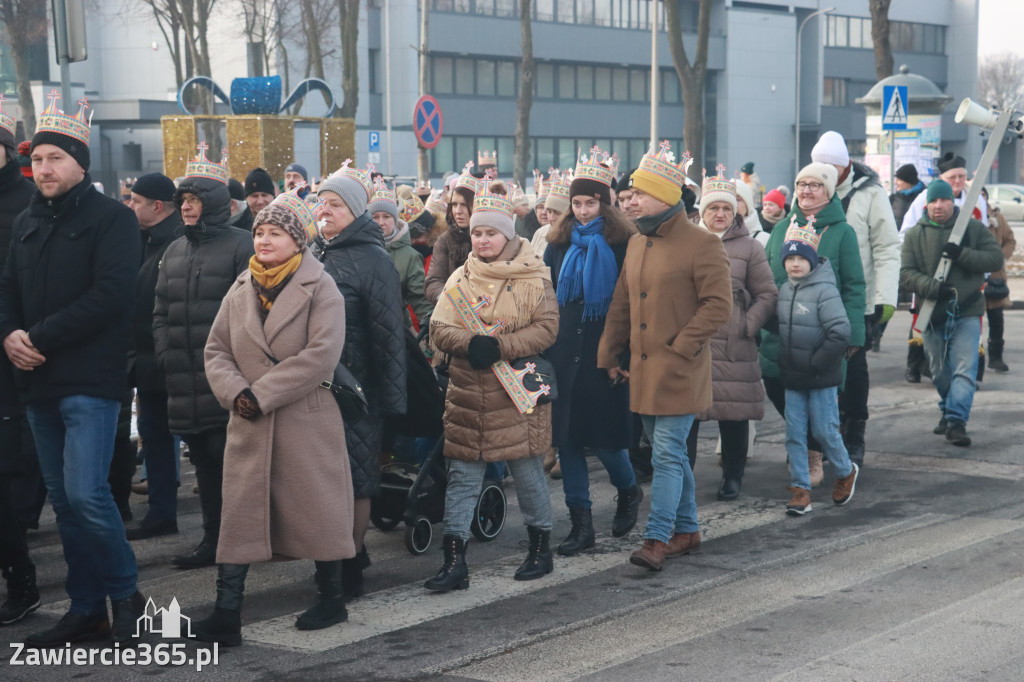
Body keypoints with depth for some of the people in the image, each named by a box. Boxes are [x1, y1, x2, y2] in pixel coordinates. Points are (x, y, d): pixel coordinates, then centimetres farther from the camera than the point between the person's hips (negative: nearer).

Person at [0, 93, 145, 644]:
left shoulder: (111, 218, -5)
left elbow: (112, 294, -16)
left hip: (90, 381, -7)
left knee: (85, 494, -14)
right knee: (63, 500, 10)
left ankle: (125, 594, 6)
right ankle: (85, 609, 19)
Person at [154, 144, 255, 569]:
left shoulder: (239, 246, -5)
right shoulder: (175, 251, 17)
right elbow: (161, 310, 20)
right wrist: (164, 352, 7)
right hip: (185, 382, 7)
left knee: (228, 457, -7)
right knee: (203, 460, 11)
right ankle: (213, 538, 18)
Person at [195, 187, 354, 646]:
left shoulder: (320, 288, -5)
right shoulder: (241, 289, 11)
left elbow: (321, 354, -16)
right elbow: (216, 349, 10)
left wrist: (261, 393, -17)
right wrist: (235, 391, -10)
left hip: (306, 419, -4)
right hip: (249, 424, 4)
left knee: (317, 506, 6)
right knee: (239, 513, 0)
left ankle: (331, 599, 22)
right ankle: (226, 613, 1)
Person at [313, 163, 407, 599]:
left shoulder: (373, 260, -7)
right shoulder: (313, 255, 13)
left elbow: (389, 333, -10)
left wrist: (391, 397, -14)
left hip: (354, 387, -6)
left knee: (354, 479, -1)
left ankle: (349, 567, 8)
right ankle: (351, 554, 24)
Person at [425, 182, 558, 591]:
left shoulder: (533, 277, -2)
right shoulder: (461, 278, 8)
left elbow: (546, 328, -8)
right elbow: (439, 328, 3)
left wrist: (500, 347, -19)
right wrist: (470, 344, -17)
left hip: (518, 392, -3)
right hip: (467, 395, 3)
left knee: (527, 471, 8)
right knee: (461, 475, 2)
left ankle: (540, 548, 26)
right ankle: (454, 561, 5)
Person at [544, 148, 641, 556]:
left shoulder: (622, 244, -2)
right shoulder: (559, 244, 10)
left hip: (604, 352, -4)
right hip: (564, 352, 4)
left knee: (603, 435, -3)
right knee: (567, 436, 3)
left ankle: (628, 489, 29)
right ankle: (581, 524, 10)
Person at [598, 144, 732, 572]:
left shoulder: (701, 244, -11)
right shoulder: (636, 244, 13)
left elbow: (718, 305, -14)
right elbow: (621, 305, 18)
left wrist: (681, 346, -17)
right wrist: (609, 356, 15)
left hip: (679, 371, -8)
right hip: (643, 369, 8)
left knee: (667, 454, -9)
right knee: (669, 453, 14)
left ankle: (657, 539, -8)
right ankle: (687, 531, 25)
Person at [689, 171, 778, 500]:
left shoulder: (749, 248, 7)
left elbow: (768, 295, 6)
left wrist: (747, 326, -7)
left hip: (733, 348, -1)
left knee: (734, 415, 4)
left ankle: (732, 476, 18)